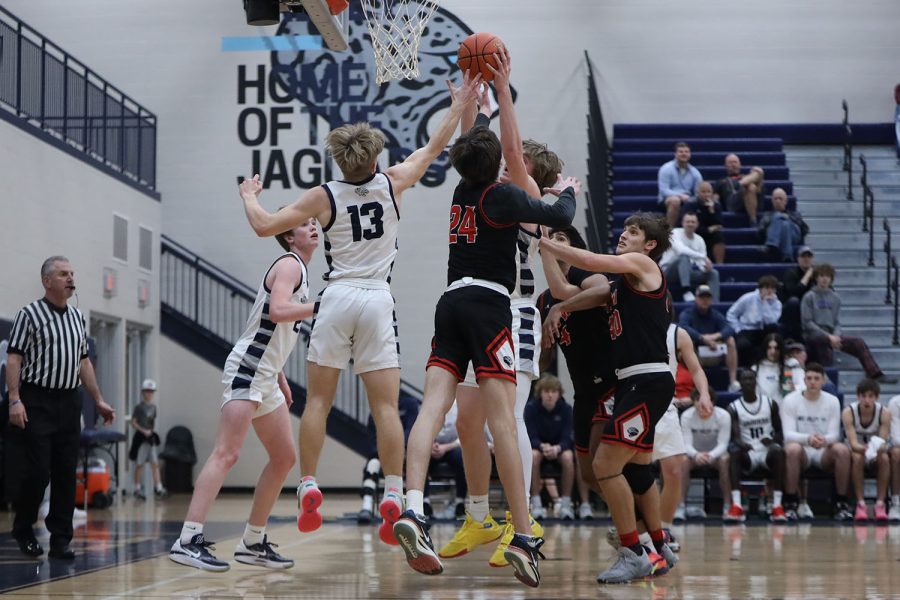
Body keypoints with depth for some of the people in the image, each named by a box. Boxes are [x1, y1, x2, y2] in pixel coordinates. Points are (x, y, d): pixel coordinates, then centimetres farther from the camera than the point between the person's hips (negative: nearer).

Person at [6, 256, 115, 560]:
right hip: (37, 402, -5)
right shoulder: (29, 314, -3)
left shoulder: (77, 317, 14)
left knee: (66, 474, 3)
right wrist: (15, 400, -17)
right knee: (36, 471, -7)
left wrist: (99, 400, 15)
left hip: (69, 402, 6)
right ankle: (23, 531, 14)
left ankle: (61, 539, 7)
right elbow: (14, 358, -8)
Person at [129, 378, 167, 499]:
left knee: (155, 463, 1)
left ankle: (158, 487, 1)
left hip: (151, 438, 6)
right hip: (141, 438, -6)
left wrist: (152, 430, 4)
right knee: (139, 464, 0)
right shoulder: (139, 407, -7)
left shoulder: (153, 407, 11)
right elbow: (133, 422, -9)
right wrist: (143, 431, -17)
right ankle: (137, 488, 7)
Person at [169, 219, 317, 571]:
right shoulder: (289, 264, -8)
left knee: (284, 459, 13)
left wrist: (280, 378, 24)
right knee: (227, 453, -19)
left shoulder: (298, 270, 21)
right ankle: (188, 541, -26)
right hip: (247, 369, -10)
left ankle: (252, 543, 18)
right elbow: (278, 311, -26)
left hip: (265, 377, 10)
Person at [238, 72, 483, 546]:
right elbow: (433, 149, 18)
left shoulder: (324, 197, 0)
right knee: (386, 406, -2)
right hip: (378, 300, 1)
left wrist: (249, 196, 22)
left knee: (318, 401, 8)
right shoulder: (392, 184, 3)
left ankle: (308, 488, 2)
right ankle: (393, 498, -10)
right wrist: (459, 105, 29)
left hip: (336, 298, 0)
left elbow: (264, 226, 2)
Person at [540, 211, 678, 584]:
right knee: (635, 469, 20)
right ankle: (660, 550, 32)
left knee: (606, 464, -14)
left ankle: (632, 554, -9)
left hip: (649, 382, -10)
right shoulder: (621, 283, 21)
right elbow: (565, 292, 22)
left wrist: (542, 242, -11)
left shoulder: (643, 265, -6)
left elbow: (589, 262, -18)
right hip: (634, 383, 10)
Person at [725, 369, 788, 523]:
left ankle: (777, 506, -39)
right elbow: (735, 436, -8)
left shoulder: (770, 404, 8)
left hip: (767, 452, 0)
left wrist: (772, 440, -14)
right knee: (734, 452, -35)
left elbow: (780, 431, 12)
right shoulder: (734, 408, 4)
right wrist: (741, 444, -34)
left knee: (777, 451, -35)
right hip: (748, 454, 0)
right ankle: (736, 506, -45)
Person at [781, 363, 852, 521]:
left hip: (824, 453, 2)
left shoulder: (832, 401, 2)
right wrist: (808, 439, -34)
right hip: (802, 452, -2)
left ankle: (842, 504, -21)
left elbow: (834, 434, -4)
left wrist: (824, 440, -30)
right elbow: (788, 434, -12)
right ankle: (791, 504, -28)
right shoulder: (790, 400, -3)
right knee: (792, 449, -37)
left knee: (842, 449, -32)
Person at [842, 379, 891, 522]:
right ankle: (860, 504, -32)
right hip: (856, 450, -1)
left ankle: (880, 503, -28)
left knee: (884, 458, -33)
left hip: (876, 453, 1)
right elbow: (853, 442, -27)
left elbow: (883, 442, -21)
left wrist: (877, 448, -45)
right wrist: (866, 448, -50)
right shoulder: (848, 412, -19)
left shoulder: (884, 412, -16)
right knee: (857, 457, -36)